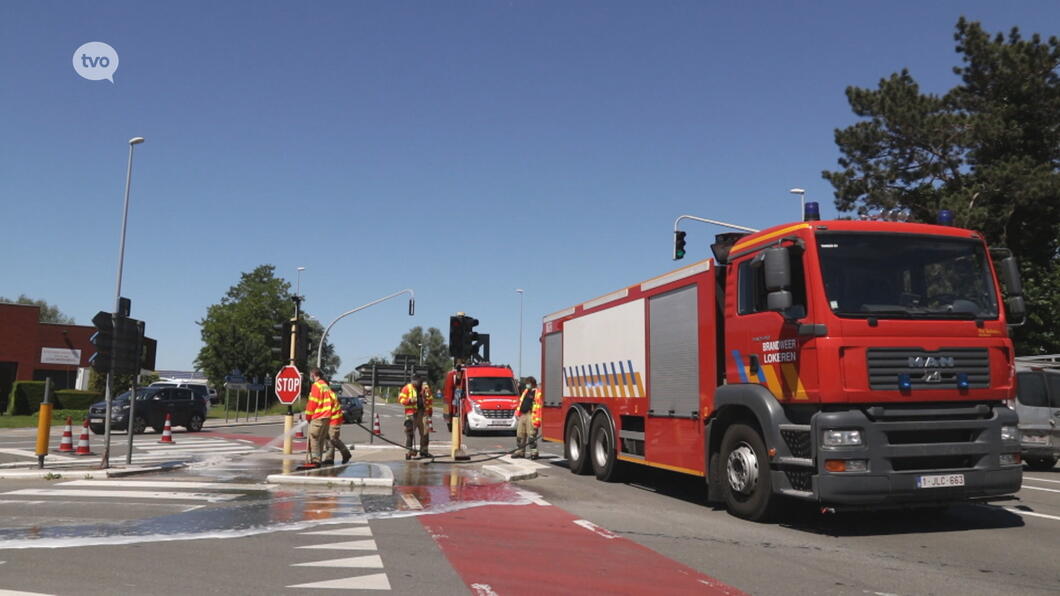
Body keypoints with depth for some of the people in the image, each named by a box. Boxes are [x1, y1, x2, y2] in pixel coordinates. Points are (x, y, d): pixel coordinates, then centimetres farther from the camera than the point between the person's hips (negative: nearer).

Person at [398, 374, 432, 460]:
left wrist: (430, 411, 18)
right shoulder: (407, 388, 1)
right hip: (411, 413, -4)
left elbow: (430, 400, 23)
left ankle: (424, 450, 18)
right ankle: (408, 451, -5)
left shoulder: (425, 388, 14)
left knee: (425, 432, 6)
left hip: (423, 412, 4)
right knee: (409, 432, -7)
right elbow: (401, 399, -2)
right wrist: (410, 401, -18)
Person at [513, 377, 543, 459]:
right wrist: (518, 414, 18)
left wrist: (537, 419, -21)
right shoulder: (526, 391, 22)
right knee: (520, 434, 10)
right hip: (522, 415, 8)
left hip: (531, 416, -8)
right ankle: (520, 452, 18)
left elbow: (539, 407, -13)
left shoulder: (538, 393, -5)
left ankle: (534, 452, -5)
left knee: (531, 435, -10)